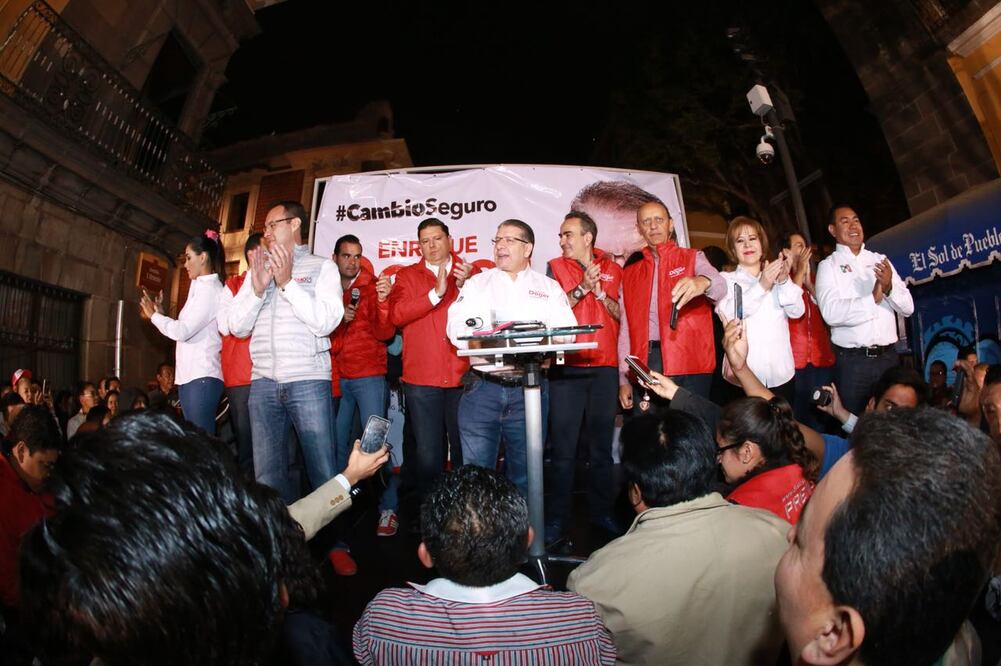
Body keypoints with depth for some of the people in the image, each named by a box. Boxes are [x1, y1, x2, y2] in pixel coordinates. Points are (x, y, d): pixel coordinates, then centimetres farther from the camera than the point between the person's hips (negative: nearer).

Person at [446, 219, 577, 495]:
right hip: (482, 387, 0)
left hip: (530, 390, 1)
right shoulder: (477, 283, 11)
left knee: (525, 472, 11)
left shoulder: (549, 287, 11)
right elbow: (457, 329, -3)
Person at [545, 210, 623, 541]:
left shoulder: (613, 270, 11)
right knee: (563, 446, -1)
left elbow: (622, 315, 6)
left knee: (602, 444, 10)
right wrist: (582, 288, -13)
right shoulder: (556, 267, 6)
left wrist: (599, 291, -8)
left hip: (605, 367, 2)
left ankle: (601, 511, 22)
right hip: (567, 367, -2)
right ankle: (557, 517, 9)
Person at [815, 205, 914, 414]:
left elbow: (908, 308, 5)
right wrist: (873, 299, -16)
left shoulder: (880, 260, 11)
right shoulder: (828, 266, -2)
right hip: (852, 361, -4)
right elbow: (831, 313, -17)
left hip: (889, 356, 4)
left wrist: (889, 288, -13)